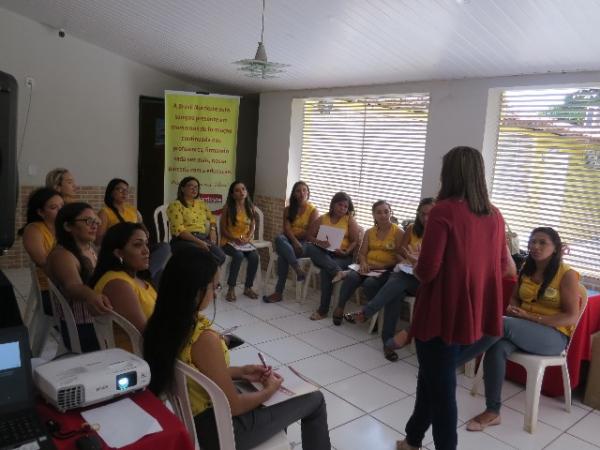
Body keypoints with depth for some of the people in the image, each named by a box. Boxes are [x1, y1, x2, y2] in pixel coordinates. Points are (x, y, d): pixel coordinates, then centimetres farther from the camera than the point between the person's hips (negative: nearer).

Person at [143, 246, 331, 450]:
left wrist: (240, 372, 7)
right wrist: (269, 391, -4)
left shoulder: (163, 323, -8)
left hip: (191, 420, 8)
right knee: (315, 400, 7)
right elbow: (232, 406, -22)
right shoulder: (204, 338, -33)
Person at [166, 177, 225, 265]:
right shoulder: (176, 205, -1)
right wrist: (199, 242, -19)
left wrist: (213, 229, 12)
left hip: (203, 238, 6)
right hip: (184, 240, -6)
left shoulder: (201, 203, 19)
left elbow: (212, 218, 34)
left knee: (221, 256, -23)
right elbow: (179, 230, -12)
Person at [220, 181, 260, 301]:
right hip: (229, 241, -3)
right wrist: (235, 238, -20)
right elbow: (223, 229, -4)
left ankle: (248, 288, -7)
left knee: (254, 256, -26)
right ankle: (231, 288, -19)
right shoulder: (228, 207, -6)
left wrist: (247, 238, -15)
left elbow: (252, 227, 5)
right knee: (238, 255, -34)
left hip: (245, 241, 3)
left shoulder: (250, 207, 4)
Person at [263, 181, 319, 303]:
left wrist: (293, 234, -5)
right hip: (289, 241, 3)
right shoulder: (288, 209, 11)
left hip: (305, 243, -3)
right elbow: (286, 229, -3)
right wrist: (295, 241, -21)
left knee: (283, 255, -34)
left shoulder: (313, 210, 2)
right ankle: (298, 270, -37)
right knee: (279, 238, -35)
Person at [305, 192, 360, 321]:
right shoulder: (323, 218, 12)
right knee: (310, 248, -29)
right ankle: (337, 271, -42)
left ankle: (323, 310, -22)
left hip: (342, 256, -3)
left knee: (326, 270, -33)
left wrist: (345, 252, -17)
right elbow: (309, 236, 8)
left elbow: (355, 241, 2)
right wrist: (319, 242, -14)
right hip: (323, 253, 3)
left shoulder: (350, 220, 6)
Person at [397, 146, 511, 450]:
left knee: (441, 387, 9)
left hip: (444, 313, -7)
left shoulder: (444, 211, -17)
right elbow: (502, 266, 12)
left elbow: (427, 270, -18)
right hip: (477, 314, 7)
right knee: (433, 376, 23)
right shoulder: (495, 216, 3)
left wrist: (416, 271, 3)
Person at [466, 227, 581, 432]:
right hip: (521, 330, 5)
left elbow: (571, 317, -11)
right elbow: (515, 298, 20)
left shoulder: (567, 275, -8)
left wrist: (530, 317, -20)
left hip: (553, 336, -5)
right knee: (497, 347, -30)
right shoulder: (526, 269, 10)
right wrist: (513, 308, -6)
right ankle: (492, 411, -28)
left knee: (503, 324, -34)